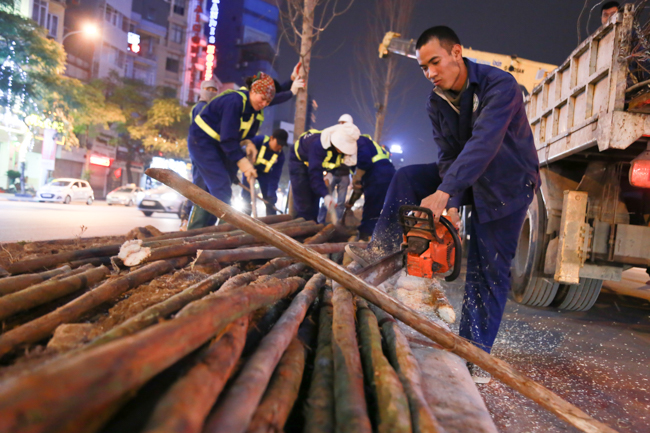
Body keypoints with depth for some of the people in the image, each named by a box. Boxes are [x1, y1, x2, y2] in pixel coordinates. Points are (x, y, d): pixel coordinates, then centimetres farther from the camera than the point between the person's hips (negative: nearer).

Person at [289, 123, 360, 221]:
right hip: (300, 159, -6)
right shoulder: (319, 145, -44)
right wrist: (325, 195, -58)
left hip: (317, 163, 6)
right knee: (304, 203, -12)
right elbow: (315, 173, -47)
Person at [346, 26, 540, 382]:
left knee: (488, 270, -5)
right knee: (407, 178, -8)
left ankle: (476, 353, 5)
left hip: (507, 183, -6)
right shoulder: (437, 103, -6)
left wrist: (444, 193, -50)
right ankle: (382, 248, -4)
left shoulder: (499, 85, -26)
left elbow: (483, 143, -40)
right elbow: (448, 157, -11)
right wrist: (451, 206, -26)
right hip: (467, 180, 6)